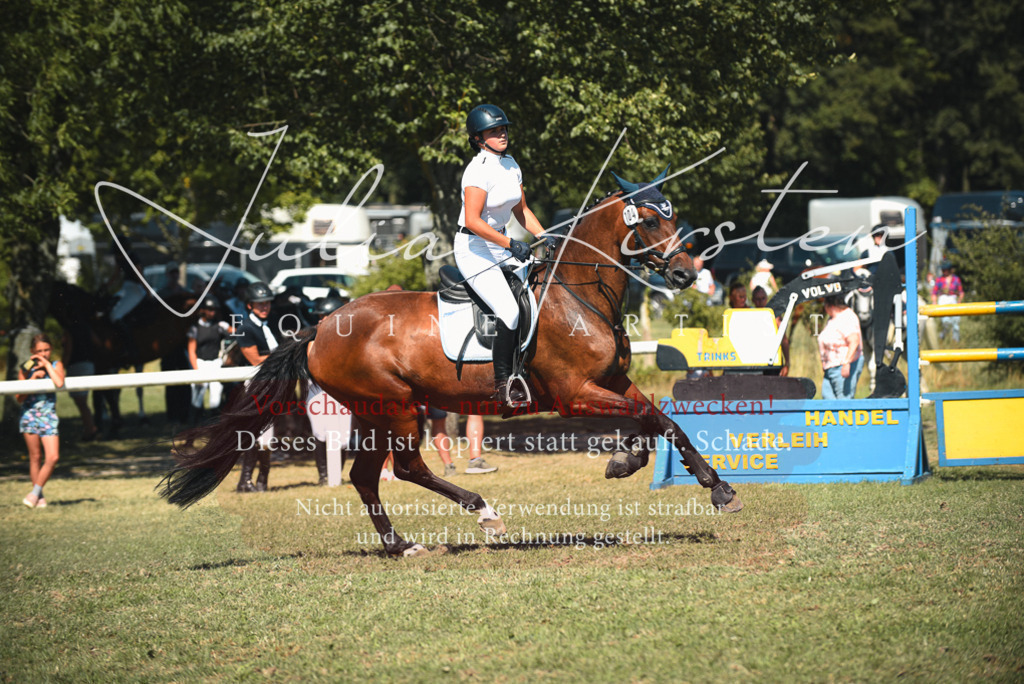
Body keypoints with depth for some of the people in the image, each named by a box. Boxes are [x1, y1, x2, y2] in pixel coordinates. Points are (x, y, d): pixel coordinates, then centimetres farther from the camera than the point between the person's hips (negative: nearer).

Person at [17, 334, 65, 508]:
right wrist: (33, 377, -11)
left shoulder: (56, 365, 2)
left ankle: (35, 492, 4)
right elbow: (19, 398, -3)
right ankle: (39, 498, 13)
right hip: (30, 414, 0)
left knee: (53, 457, -10)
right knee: (35, 456, 4)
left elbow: (59, 383, -20)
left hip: (49, 415, 0)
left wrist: (47, 364, -12)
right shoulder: (26, 369, 1)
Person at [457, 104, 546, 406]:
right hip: (473, 248, -8)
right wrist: (510, 244, -29)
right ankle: (502, 385, -11)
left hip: (501, 244, 8)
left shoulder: (511, 165, 7)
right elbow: (472, 221, -26)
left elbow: (522, 211, 17)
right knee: (511, 313, -21)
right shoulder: (478, 170, -19)